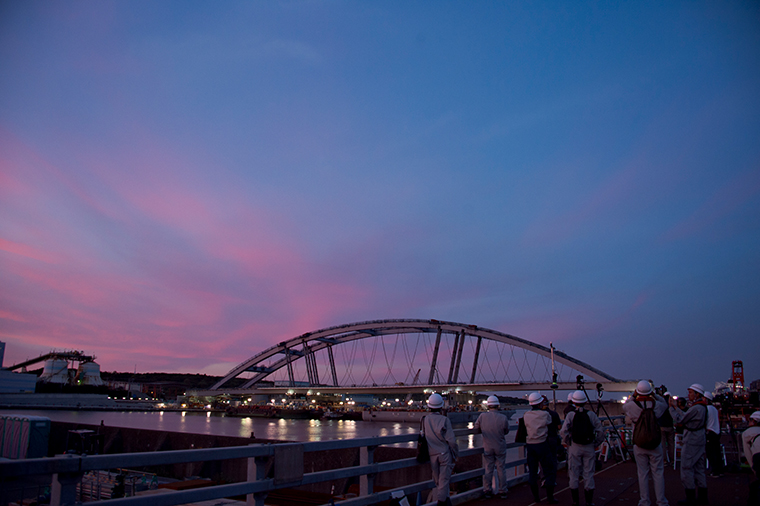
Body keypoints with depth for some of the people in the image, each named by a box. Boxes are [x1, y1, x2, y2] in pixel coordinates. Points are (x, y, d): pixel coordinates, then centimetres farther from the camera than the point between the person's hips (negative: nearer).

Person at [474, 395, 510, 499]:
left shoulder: (482, 417, -13)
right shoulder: (503, 418, -15)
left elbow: (477, 430, -1)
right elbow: (506, 431, 1)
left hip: (487, 447, 1)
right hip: (500, 447, -1)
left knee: (488, 469, 11)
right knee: (501, 469, 11)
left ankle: (487, 491, 17)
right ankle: (503, 491, 19)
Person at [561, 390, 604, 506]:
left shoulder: (571, 414, -5)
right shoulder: (591, 414, -1)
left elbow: (563, 431, -15)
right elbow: (601, 431, -5)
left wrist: (568, 443, -1)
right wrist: (595, 443, 6)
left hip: (574, 448, -1)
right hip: (589, 448, 1)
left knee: (574, 475, 7)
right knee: (589, 475, 10)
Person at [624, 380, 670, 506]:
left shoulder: (633, 405, -9)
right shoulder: (656, 405, -8)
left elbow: (624, 406, 14)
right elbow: (665, 405, 16)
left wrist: (633, 396, 14)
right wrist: (654, 395, 12)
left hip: (639, 445, 0)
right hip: (655, 444, 0)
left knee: (642, 473, 7)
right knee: (658, 472, 9)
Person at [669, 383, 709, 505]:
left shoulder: (696, 408, -21)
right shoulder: (702, 407, 10)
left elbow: (679, 420, -16)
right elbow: (686, 416, 14)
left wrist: (671, 408, -6)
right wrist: (675, 407, 16)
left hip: (691, 442, -10)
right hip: (699, 441, 10)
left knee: (686, 469, -2)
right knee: (699, 469, 14)